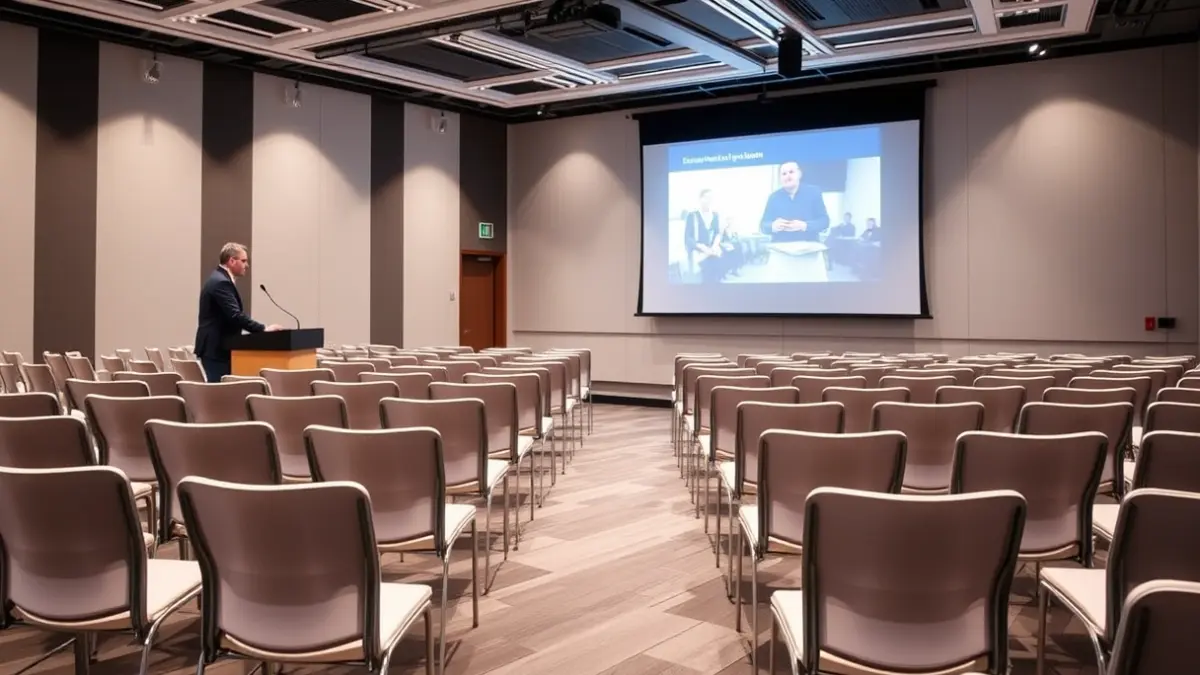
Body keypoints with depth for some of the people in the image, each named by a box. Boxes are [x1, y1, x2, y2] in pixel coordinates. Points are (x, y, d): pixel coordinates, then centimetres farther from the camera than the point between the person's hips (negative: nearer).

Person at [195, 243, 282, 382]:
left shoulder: (219, 279, 16)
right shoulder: (221, 282, -17)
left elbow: (231, 315, 19)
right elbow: (235, 315, -25)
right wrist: (263, 329, -21)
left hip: (217, 347, 11)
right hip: (216, 348, -11)